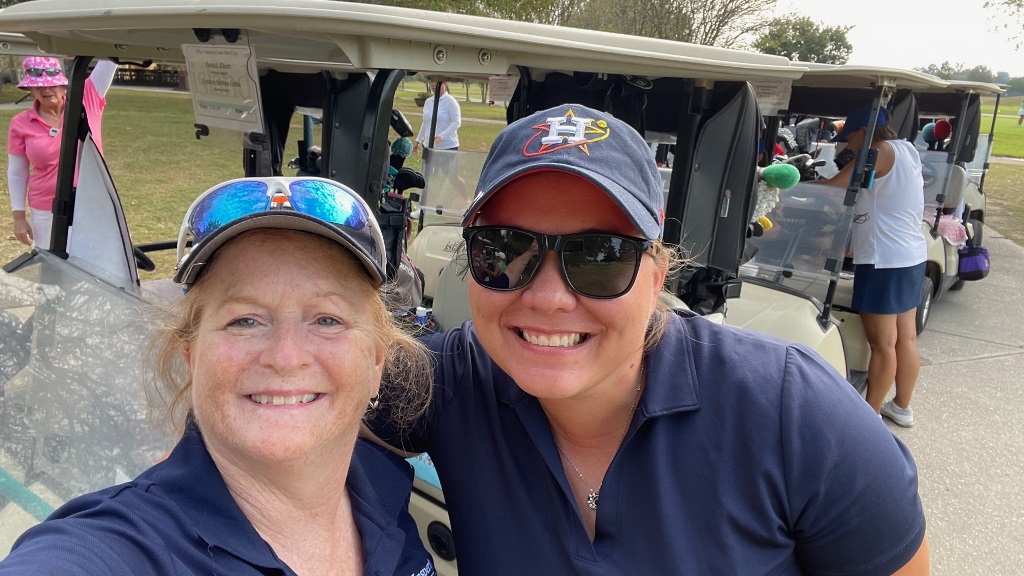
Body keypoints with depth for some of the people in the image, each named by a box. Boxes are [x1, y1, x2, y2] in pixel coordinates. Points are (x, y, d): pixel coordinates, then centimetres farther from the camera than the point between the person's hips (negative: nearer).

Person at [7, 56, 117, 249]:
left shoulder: (88, 102, -3)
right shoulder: (21, 124, -1)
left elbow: (109, 59, -9)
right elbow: (16, 173, 4)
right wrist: (19, 216, 2)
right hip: (46, 214, 0)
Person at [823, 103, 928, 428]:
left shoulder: (881, 152, -15)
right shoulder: (906, 151, 14)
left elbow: (831, 189, -16)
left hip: (884, 262, -10)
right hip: (911, 257, 10)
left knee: (882, 344, 0)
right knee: (905, 338, 16)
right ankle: (902, 407, 28)